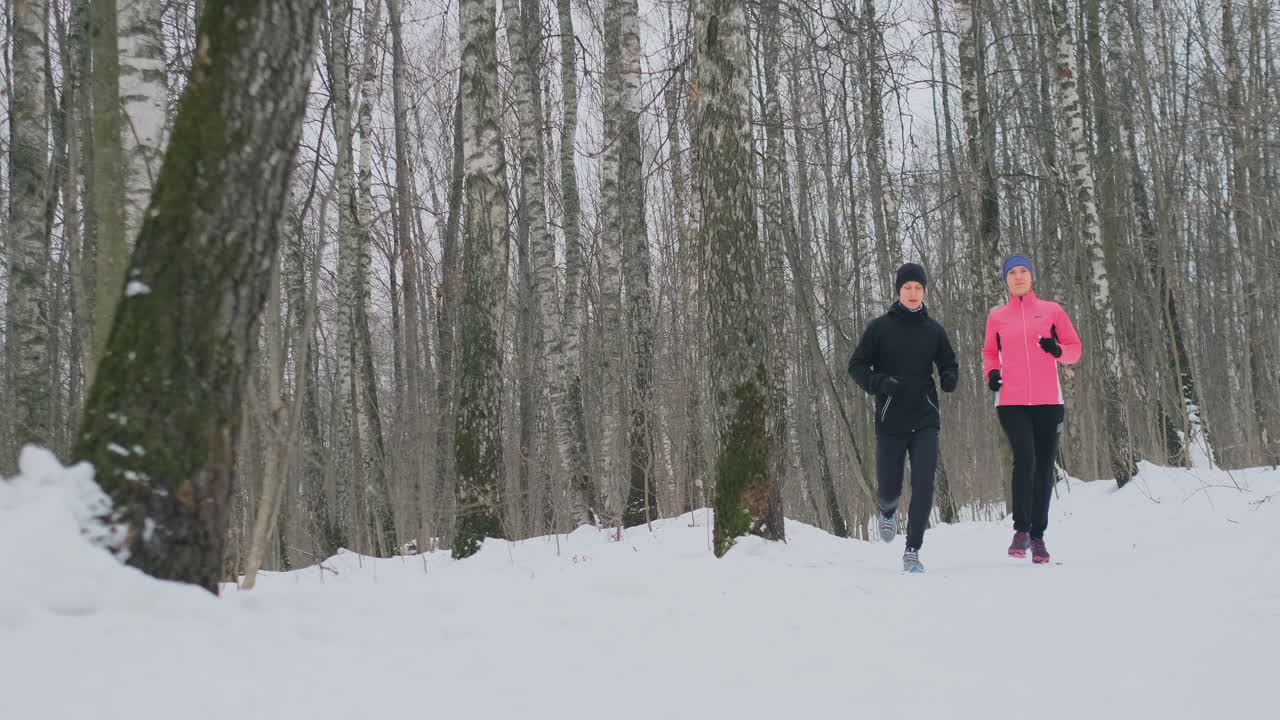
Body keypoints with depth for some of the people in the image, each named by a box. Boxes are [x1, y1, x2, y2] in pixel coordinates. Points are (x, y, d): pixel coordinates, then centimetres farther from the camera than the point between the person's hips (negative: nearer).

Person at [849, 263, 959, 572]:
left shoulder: (933, 330, 6)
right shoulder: (880, 327, 0)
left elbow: (949, 364, 18)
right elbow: (856, 365, 2)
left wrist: (950, 379, -5)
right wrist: (879, 383, -17)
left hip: (925, 421, 1)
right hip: (890, 422, -1)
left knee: (923, 484, -12)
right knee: (889, 489, 5)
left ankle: (912, 551, -4)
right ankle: (888, 511, 43)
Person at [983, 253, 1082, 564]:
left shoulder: (1052, 310, 7)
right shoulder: (997, 316, 10)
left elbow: (1075, 349, 10)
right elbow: (989, 352, 23)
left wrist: (1057, 350, -11)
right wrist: (991, 372, 3)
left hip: (1048, 401, 1)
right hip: (1011, 402, -1)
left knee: (1044, 468, 2)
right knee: (1025, 460, -19)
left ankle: (1038, 535, 12)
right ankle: (1021, 529, -8)